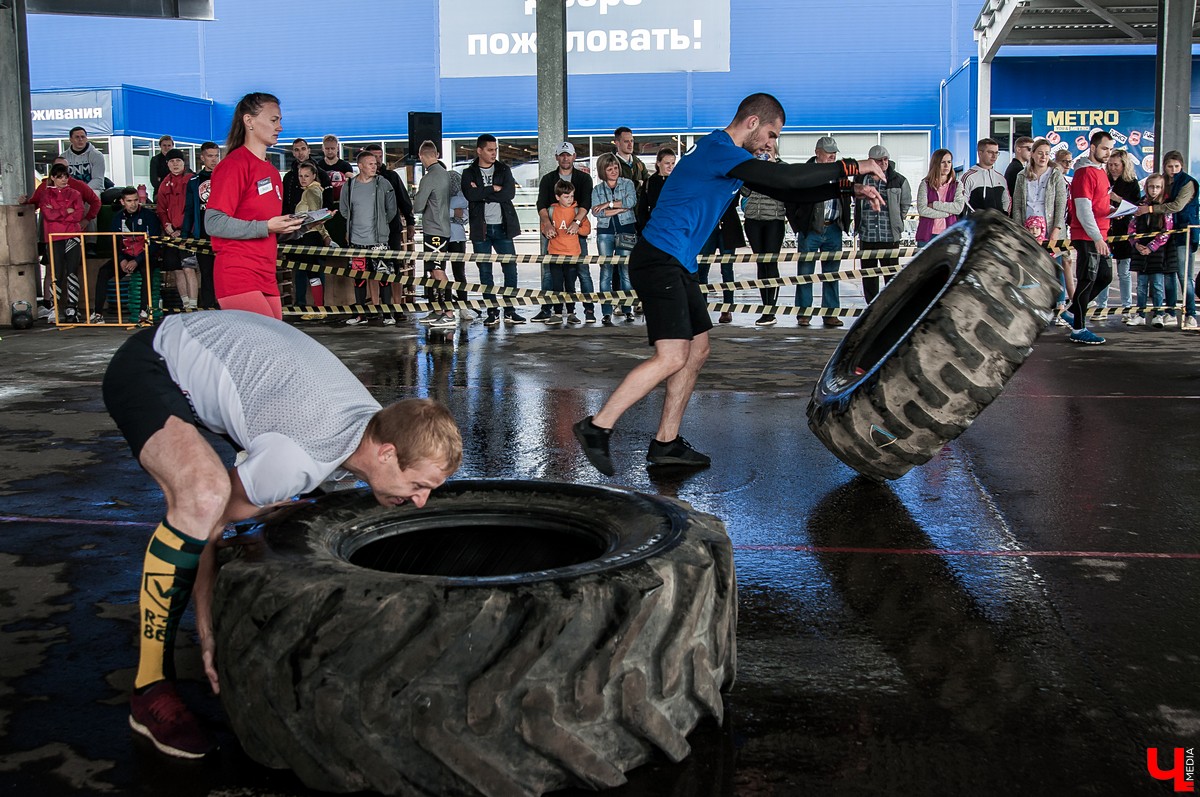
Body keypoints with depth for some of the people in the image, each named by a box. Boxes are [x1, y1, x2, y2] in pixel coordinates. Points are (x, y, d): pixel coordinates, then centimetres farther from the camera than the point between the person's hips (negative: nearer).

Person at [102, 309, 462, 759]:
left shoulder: (378, 423, -7)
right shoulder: (300, 458, -34)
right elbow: (211, 530, -21)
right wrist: (208, 638, -12)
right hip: (146, 369, -9)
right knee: (204, 496, -34)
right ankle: (151, 689, -22)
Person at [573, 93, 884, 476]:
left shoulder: (732, 158, 20)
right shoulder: (718, 149, -12)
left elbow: (783, 192, 22)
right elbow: (783, 177, -19)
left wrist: (847, 187, 14)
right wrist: (850, 168, -10)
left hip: (677, 265, 11)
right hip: (659, 260, -11)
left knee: (697, 350, 10)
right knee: (672, 357, -17)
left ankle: (666, 443, 14)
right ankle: (597, 427, -12)